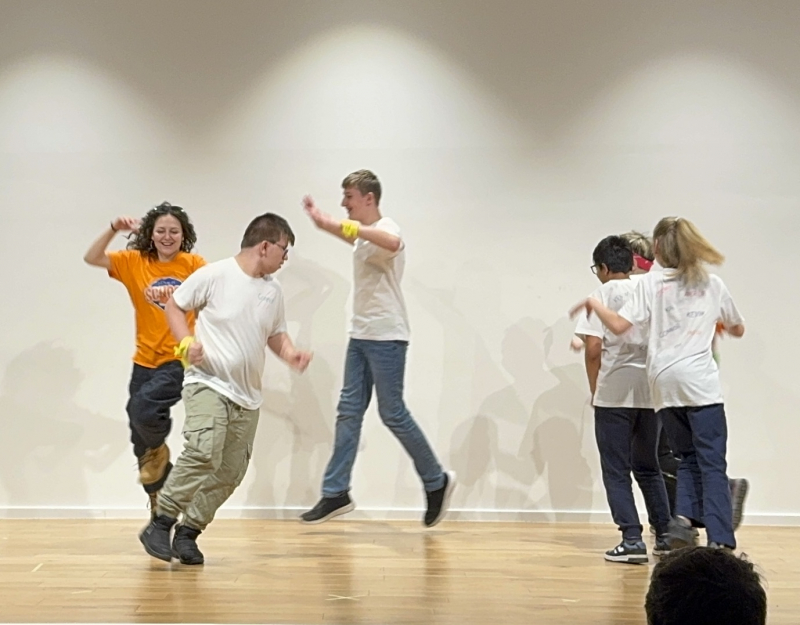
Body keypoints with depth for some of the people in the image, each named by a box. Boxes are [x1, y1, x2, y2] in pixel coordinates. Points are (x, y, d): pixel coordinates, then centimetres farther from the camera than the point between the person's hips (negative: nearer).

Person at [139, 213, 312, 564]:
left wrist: (290, 354, 1)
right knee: (204, 452, -26)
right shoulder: (215, 275, -7)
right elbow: (174, 306, 2)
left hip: (247, 396, 7)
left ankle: (187, 534, 17)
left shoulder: (273, 290, 11)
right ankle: (161, 523, -12)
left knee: (231, 472, 3)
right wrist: (187, 342, -13)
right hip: (207, 384, -7)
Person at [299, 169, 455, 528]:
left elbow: (392, 243, -42)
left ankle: (436, 482, 13)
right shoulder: (363, 234, 13)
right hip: (360, 336, 9)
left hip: (386, 337, -9)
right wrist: (323, 220, 39)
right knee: (349, 412, 5)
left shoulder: (385, 229, -15)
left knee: (392, 413, -3)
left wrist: (343, 226, -48)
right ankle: (336, 493, 6)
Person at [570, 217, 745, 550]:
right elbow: (738, 329, 23)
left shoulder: (651, 282, 5)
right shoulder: (713, 284, 10)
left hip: (663, 384, 2)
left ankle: (684, 516, -4)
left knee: (688, 456, 17)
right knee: (712, 462, -3)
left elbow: (618, 325, -5)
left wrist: (593, 303, 12)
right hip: (700, 382, -1)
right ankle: (720, 541, -13)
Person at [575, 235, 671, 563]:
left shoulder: (602, 295, -4)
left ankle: (632, 539, -4)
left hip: (614, 394, -5)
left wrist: (595, 389, 1)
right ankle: (666, 535, 16)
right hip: (650, 393, 5)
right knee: (648, 467, 18)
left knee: (616, 471, 3)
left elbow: (593, 349, -11)